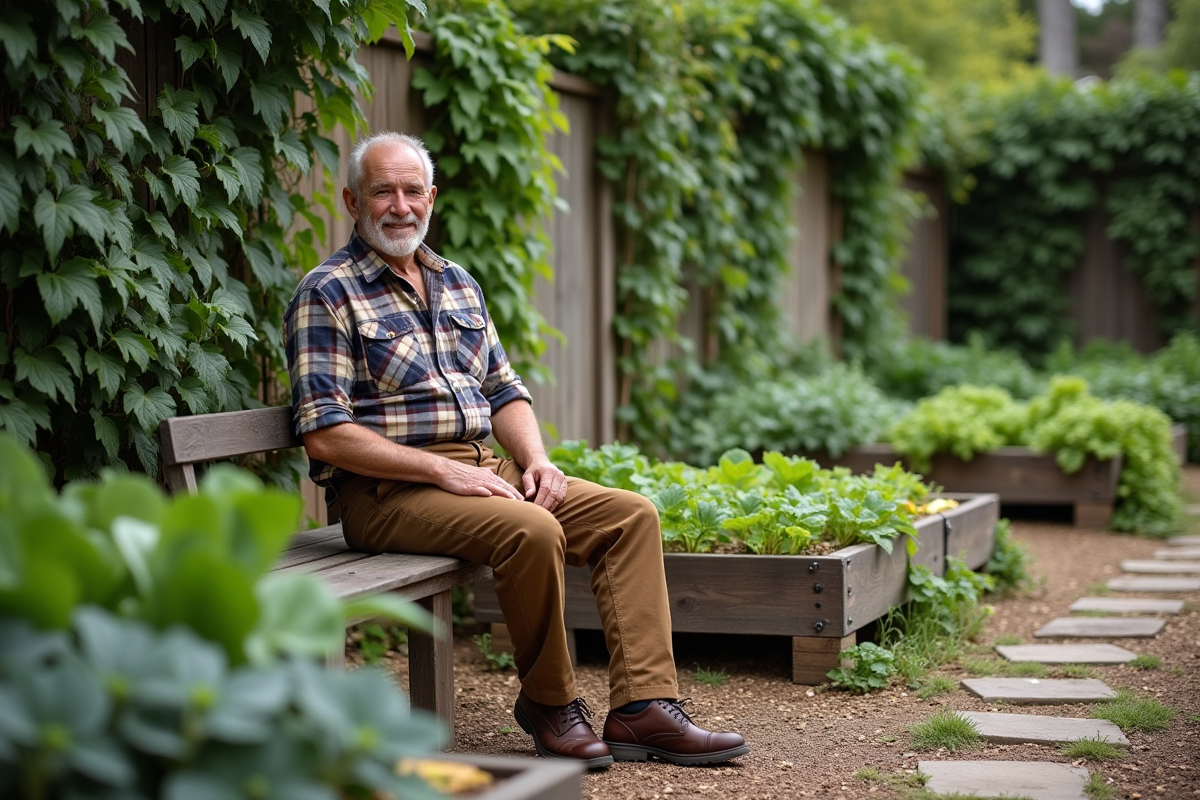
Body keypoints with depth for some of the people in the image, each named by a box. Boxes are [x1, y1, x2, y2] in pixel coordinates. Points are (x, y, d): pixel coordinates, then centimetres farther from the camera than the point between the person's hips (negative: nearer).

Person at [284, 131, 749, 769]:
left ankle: (641, 709, -12)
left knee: (631, 514, -7)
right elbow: (324, 434, -14)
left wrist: (536, 459, -1)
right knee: (532, 531, -32)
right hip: (386, 491, -8)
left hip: (480, 471, 8)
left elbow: (504, 391, 21)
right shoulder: (326, 295, -5)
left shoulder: (458, 284, 18)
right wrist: (443, 470, -20)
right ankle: (548, 705, -10)